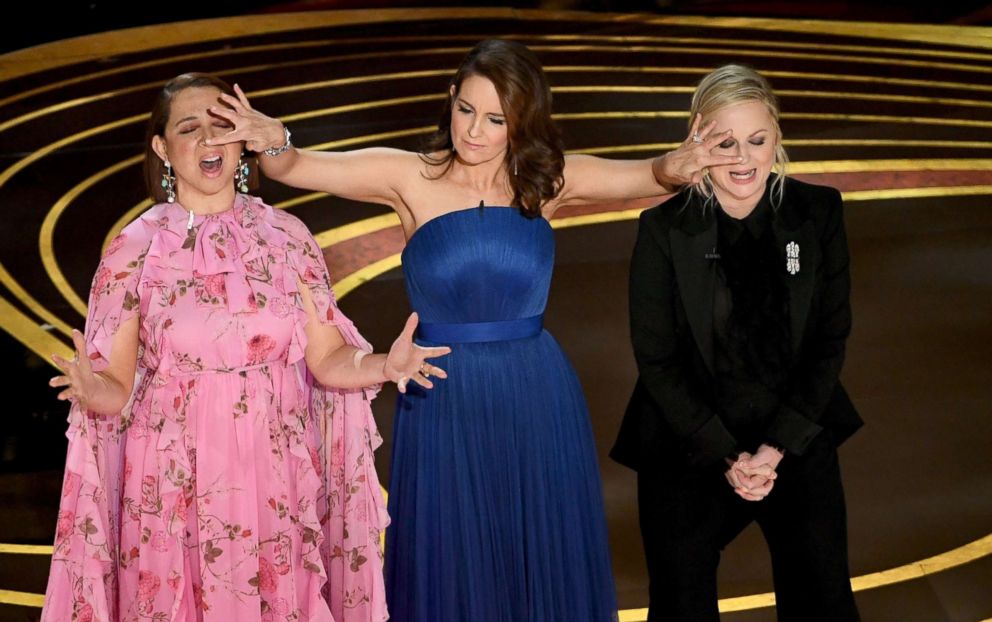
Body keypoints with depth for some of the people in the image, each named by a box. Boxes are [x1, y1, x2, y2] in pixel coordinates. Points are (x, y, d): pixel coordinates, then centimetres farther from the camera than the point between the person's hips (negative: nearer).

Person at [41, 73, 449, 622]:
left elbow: (329, 358, 1)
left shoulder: (286, 235, 1)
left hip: (279, 478, 2)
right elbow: (117, 385, -2)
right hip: (177, 483, -1)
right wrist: (92, 389, -24)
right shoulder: (134, 249, -3)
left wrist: (384, 365, -18)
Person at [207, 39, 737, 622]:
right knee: (452, 565, 9)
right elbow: (294, 168, -12)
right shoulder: (412, 176, -5)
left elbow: (652, 174, -8)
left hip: (537, 400, 2)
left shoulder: (548, 180, 0)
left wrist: (676, 167, -31)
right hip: (444, 400, -1)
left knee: (542, 563, 12)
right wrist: (275, 139, -35)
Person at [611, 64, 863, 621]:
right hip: (687, 444, -1)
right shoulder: (665, 229, -11)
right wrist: (723, 454, -11)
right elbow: (657, 359, -7)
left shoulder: (818, 212, -5)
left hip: (798, 437, 2)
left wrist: (779, 445, -10)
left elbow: (831, 339, -2)